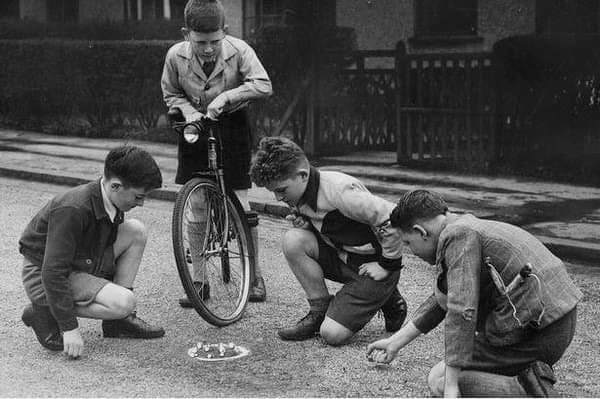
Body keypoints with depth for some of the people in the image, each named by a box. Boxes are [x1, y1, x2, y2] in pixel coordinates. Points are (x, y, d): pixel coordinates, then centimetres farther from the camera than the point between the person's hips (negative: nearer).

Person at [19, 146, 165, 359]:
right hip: (44, 277, -9)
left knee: (136, 230, -5)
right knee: (124, 304, -26)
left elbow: (108, 246, 15)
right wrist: (70, 328, -30)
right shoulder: (72, 210, -32)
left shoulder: (111, 204, -5)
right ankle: (44, 312, -8)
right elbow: (53, 273, -32)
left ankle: (119, 320, 1)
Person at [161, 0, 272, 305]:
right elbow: (171, 94, -1)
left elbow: (263, 86, -24)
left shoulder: (238, 50, -22)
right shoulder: (176, 56, -17)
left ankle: (255, 276, 12)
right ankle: (198, 281, 10)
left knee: (241, 204, -3)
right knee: (196, 206, 2)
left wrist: (226, 96, -33)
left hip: (232, 124, -1)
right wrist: (188, 110, -19)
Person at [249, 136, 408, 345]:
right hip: (341, 257, 7)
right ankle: (319, 310, -3)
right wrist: (303, 224, -7)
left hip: (371, 263, -7)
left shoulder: (340, 191, -28)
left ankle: (387, 299, 9)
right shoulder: (300, 193, -2)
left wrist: (387, 265, -18)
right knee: (293, 240, -18)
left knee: (333, 334, -14)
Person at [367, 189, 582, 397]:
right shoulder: (468, 227, 18)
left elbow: (462, 311, -23)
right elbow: (441, 301, 28)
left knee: (439, 381, -3)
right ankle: (532, 375, 13)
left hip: (537, 333, -10)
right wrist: (395, 342, 32)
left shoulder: (460, 236, -13)